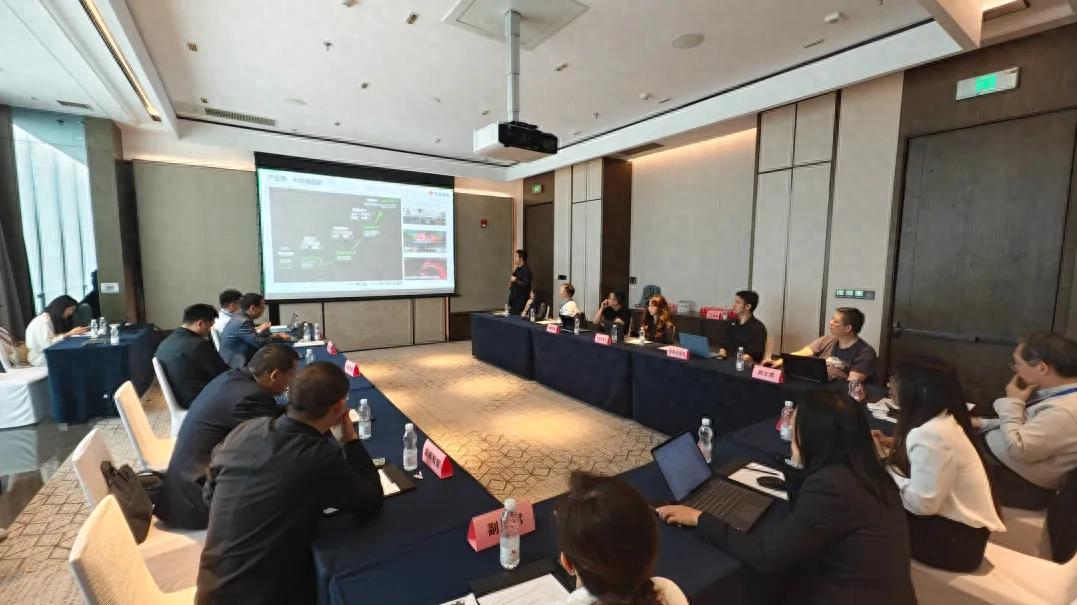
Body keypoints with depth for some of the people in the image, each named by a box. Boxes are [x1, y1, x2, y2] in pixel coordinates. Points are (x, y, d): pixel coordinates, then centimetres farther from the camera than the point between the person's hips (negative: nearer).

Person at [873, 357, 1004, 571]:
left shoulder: (930, 434, -31)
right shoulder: (941, 418, -3)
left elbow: (921, 504, -27)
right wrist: (892, 444, 3)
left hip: (957, 537, -7)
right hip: (961, 521, 8)